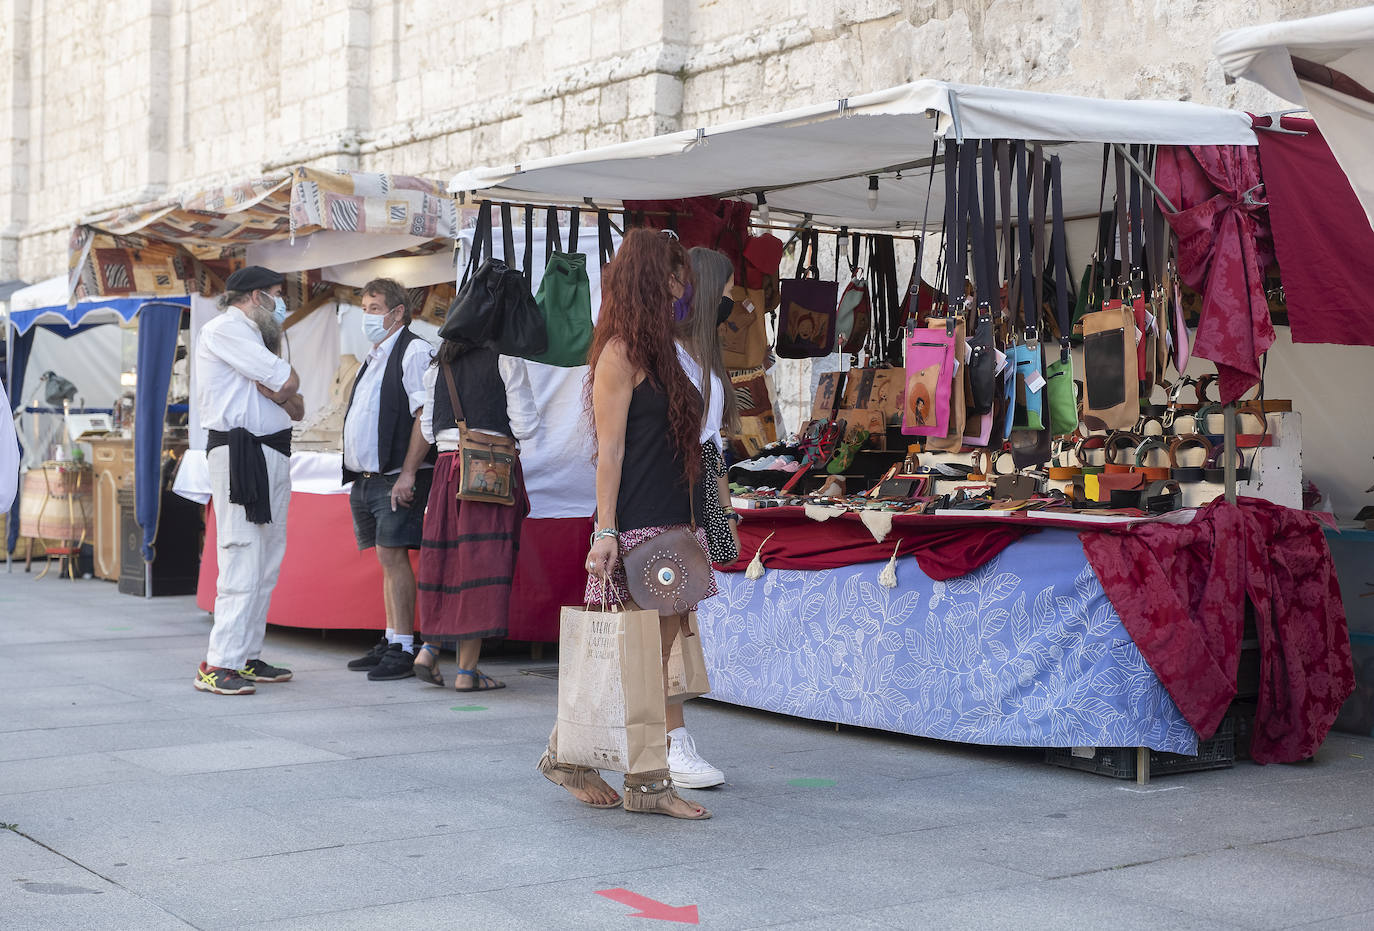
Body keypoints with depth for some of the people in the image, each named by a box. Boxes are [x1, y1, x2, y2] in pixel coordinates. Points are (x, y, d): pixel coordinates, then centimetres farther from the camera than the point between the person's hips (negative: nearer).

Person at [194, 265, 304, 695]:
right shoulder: (225, 329, -4)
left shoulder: (253, 335, 25)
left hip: (273, 454, 10)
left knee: (267, 563, 8)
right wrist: (285, 389, 9)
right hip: (240, 453, -10)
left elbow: (296, 407, 17)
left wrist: (285, 394, -4)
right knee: (243, 561, -13)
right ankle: (218, 665, -13)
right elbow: (287, 383, -13)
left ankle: (247, 656, 13)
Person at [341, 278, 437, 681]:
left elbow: (425, 415, -15)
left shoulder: (413, 351, -6)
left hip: (395, 478, -9)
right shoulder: (373, 357, 22)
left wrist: (408, 473, -21)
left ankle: (402, 649, -10)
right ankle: (390, 641, 16)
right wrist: (356, 474, 19)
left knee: (392, 554, -12)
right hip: (365, 478, 9)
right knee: (386, 558, 11)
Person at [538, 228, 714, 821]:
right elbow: (609, 449, -13)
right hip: (633, 531, -8)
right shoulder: (619, 353, -8)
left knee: (658, 660, 7)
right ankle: (564, 753, 11)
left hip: (670, 527, 9)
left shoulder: (657, 351, 18)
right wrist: (605, 530, -17)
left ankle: (649, 782, 11)